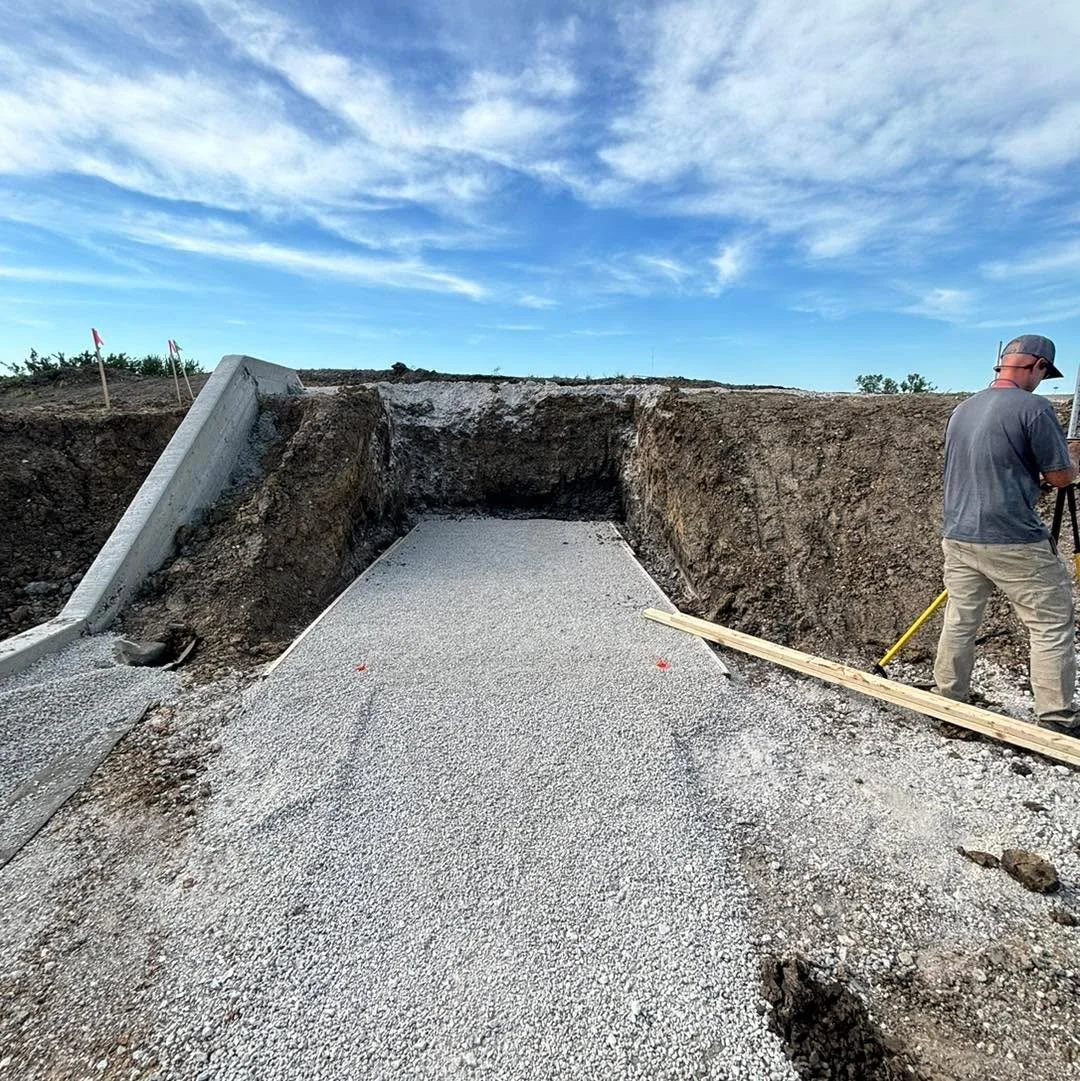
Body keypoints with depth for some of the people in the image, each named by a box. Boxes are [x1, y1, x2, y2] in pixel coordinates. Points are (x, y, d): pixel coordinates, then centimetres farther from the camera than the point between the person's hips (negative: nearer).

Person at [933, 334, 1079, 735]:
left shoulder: (961, 409, 11)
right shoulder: (1033, 407, -10)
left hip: (959, 537, 7)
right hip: (1015, 542, -6)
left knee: (959, 622, 12)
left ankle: (947, 703, 19)